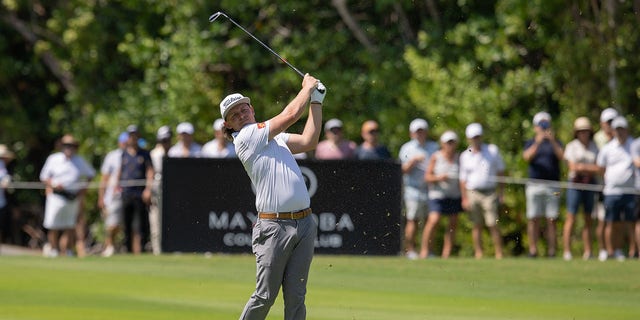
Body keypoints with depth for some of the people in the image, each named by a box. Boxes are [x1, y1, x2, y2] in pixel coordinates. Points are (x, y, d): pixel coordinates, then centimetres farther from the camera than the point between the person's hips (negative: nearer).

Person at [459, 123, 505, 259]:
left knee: (493, 225, -7)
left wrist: (500, 192, 4)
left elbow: (500, 171, 10)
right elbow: (463, 179, 10)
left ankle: (499, 253, -5)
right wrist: (464, 198, 2)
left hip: (490, 193, -1)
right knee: (477, 225, 3)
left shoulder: (493, 150, 6)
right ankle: (478, 253, 8)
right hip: (472, 193, 1)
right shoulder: (465, 156, 8)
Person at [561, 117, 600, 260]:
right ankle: (567, 251, -9)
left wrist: (583, 168, -9)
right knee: (571, 218, -8)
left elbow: (598, 168, 7)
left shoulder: (594, 147, 11)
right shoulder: (572, 147, 1)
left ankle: (588, 251, 7)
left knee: (588, 219, 5)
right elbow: (572, 167, -9)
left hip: (590, 184, 4)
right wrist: (591, 168, -9)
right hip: (575, 184, -4)